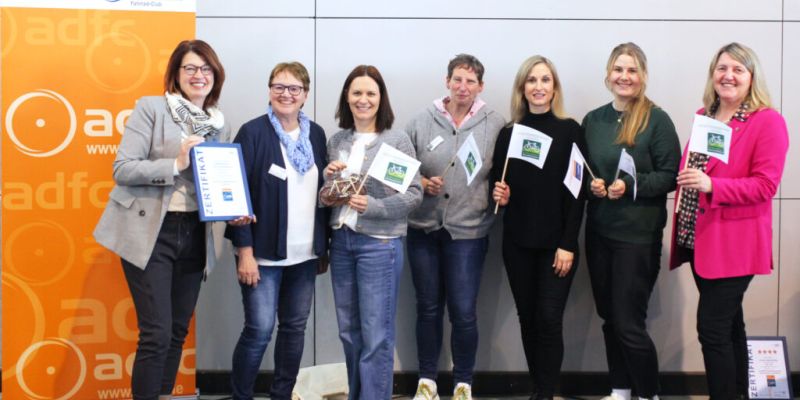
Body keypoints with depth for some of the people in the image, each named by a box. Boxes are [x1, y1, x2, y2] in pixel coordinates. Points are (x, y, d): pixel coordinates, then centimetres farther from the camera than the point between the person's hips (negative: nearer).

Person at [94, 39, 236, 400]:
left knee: (178, 331, 13)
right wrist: (176, 163, -21)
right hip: (151, 233, -5)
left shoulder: (218, 123, 11)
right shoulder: (150, 108, -5)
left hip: (194, 235, 6)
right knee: (156, 334, -8)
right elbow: (122, 169, -12)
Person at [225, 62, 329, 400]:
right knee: (259, 330, -4)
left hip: (305, 253, 5)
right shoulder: (253, 133, -8)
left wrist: (325, 246, 11)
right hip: (264, 252, -5)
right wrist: (245, 252, -16)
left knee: (295, 328, 11)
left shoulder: (316, 134, 7)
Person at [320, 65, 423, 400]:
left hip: (379, 243, -5)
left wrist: (372, 206, -21)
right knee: (349, 330, 13)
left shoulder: (398, 140, -7)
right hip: (342, 239, 5)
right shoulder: (337, 141, 8)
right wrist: (326, 190, -6)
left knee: (376, 334, -1)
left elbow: (414, 194, -9)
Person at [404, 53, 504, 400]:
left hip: (468, 230, -1)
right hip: (424, 227, 2)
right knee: (428, 307, 12)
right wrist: (421, 183, -10)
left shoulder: (496, 125, -1)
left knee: (463, 312, 0)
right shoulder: (422, 121, 1)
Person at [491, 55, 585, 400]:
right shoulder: (508, 133, 6)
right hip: (517, 242, 3)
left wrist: (568, 244, -11)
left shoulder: (570, 130, -2)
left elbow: (577, 191, -6)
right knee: (527, 319, 7)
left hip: (556, 242, -3)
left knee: (549, 320, -7)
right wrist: (499, 196, -11)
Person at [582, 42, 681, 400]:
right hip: (599, 232, 5)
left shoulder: (657, 120, -7)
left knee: (629, 323, -3)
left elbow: (670, 176, -9)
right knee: (609, 317, 12)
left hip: (639, 235, -5)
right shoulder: (592, 120, 8)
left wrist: (631, 185, -21)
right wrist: (589, 183, -5)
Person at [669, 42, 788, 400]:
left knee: (711, 327, -10)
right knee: (728, 323, 16)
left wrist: (711, 185, -26)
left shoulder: (768, 121, -11)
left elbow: (765, 184, -17)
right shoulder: (703, 116, 12)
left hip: (733, 242, -7)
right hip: (698, 237, 7)